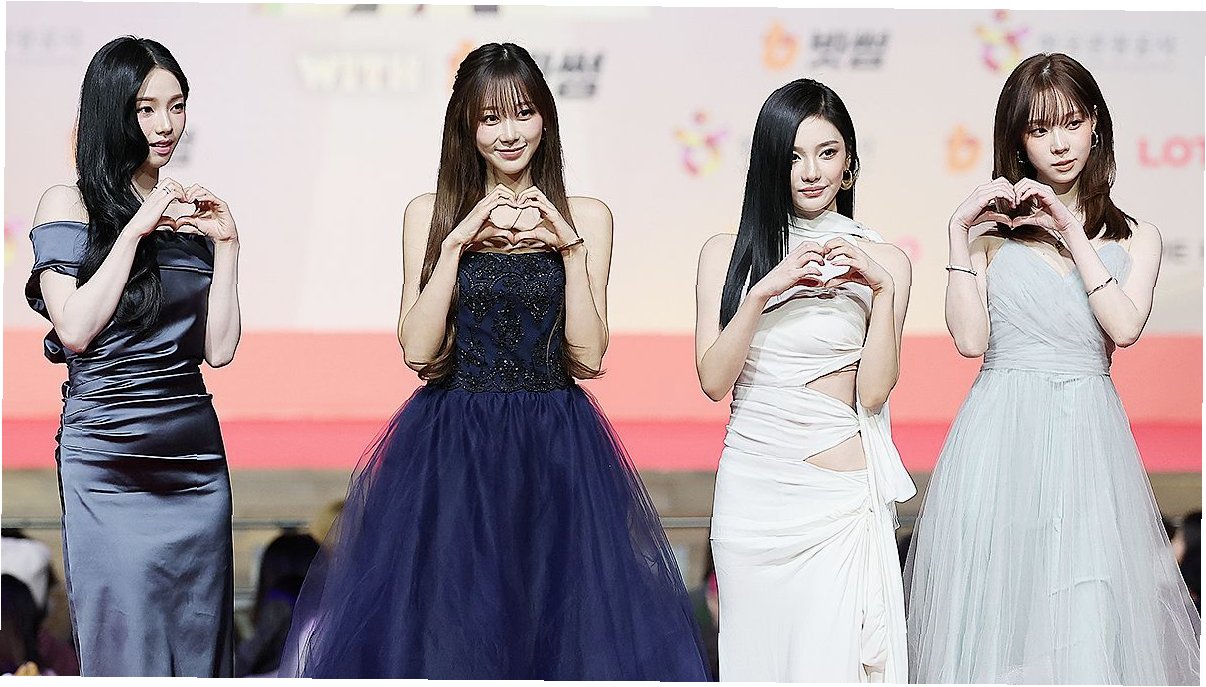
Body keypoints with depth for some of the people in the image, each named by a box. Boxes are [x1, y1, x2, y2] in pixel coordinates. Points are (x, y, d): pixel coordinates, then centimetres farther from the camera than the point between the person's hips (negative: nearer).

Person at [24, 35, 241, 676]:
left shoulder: (189, 214, 14)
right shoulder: (70, 204, -1)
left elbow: (219, 349, 8)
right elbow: (73, 330, -13)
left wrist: (226, 244, 0)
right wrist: (135, 229, -12)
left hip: (196, 457, 5)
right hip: (110, 461, -5)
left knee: (198, 648, 5)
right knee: (124, 648, -4)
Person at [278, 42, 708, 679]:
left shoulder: (586, 217, 4)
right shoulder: (429, 215, 4)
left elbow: (588, 358, -3)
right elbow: (418, 350, -6)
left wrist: (570, 246, -11)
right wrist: (459, 241, -12)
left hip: (556, 456, 0)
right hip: (450, 452, 0)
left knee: (563, 630, 0)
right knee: (444, 635, 0)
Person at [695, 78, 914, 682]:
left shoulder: (882, 262, 2)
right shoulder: (728, 253, 6)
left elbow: (874, 392, -5)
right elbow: (714, 380, -4)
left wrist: (881, 289, -15)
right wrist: (765, 290, -15)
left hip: (840, 495, -2)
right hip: (750, 490, 2)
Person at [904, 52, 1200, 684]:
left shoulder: (1133, 237, 12)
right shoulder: (992, 232, 7)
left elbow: (1124, 326, -6)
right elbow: (970, 339, -5)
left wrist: (1070, 230, -5)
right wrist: (960, 232, -6)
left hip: (1087, 437, 1)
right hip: (1001, 435, -1)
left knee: (1091, 616, -6)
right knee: (999, 605, -3)